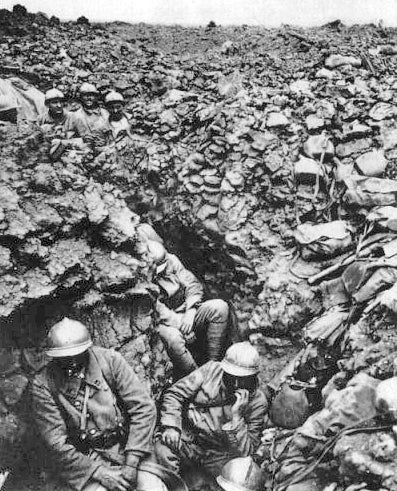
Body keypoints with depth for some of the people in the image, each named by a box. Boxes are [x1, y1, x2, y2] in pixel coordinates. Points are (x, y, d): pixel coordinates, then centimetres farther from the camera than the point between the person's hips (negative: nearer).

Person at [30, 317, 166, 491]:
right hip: (84, 459, 0)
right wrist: (99, 472, -14)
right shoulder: (42, 385, -9)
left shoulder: (110, 359, -8)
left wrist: (132, 461, -12)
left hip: (128, 444, 1)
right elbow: (56, 442, -8)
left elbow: (143, 408, -7)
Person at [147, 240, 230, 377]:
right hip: (166, 323, -5)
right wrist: (179, 324, -24)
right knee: (173, 339, -40)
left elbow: (193, 285, 4)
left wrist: (190, 312, -10)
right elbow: (157, 310, -17)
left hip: (187, 315, 5)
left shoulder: (171, 260, 3)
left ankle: (214, 364, -14)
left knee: (220, 307, -19)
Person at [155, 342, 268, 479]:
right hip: (186, 437, -1)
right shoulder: (211, 369, -6)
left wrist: (236, 416, -24)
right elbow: (174, 394, -3)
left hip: (218, 455, 2)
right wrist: (171, 426, -17)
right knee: (163, 452, -30)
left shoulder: (258, 403, -7)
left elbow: (245, 452, -11)